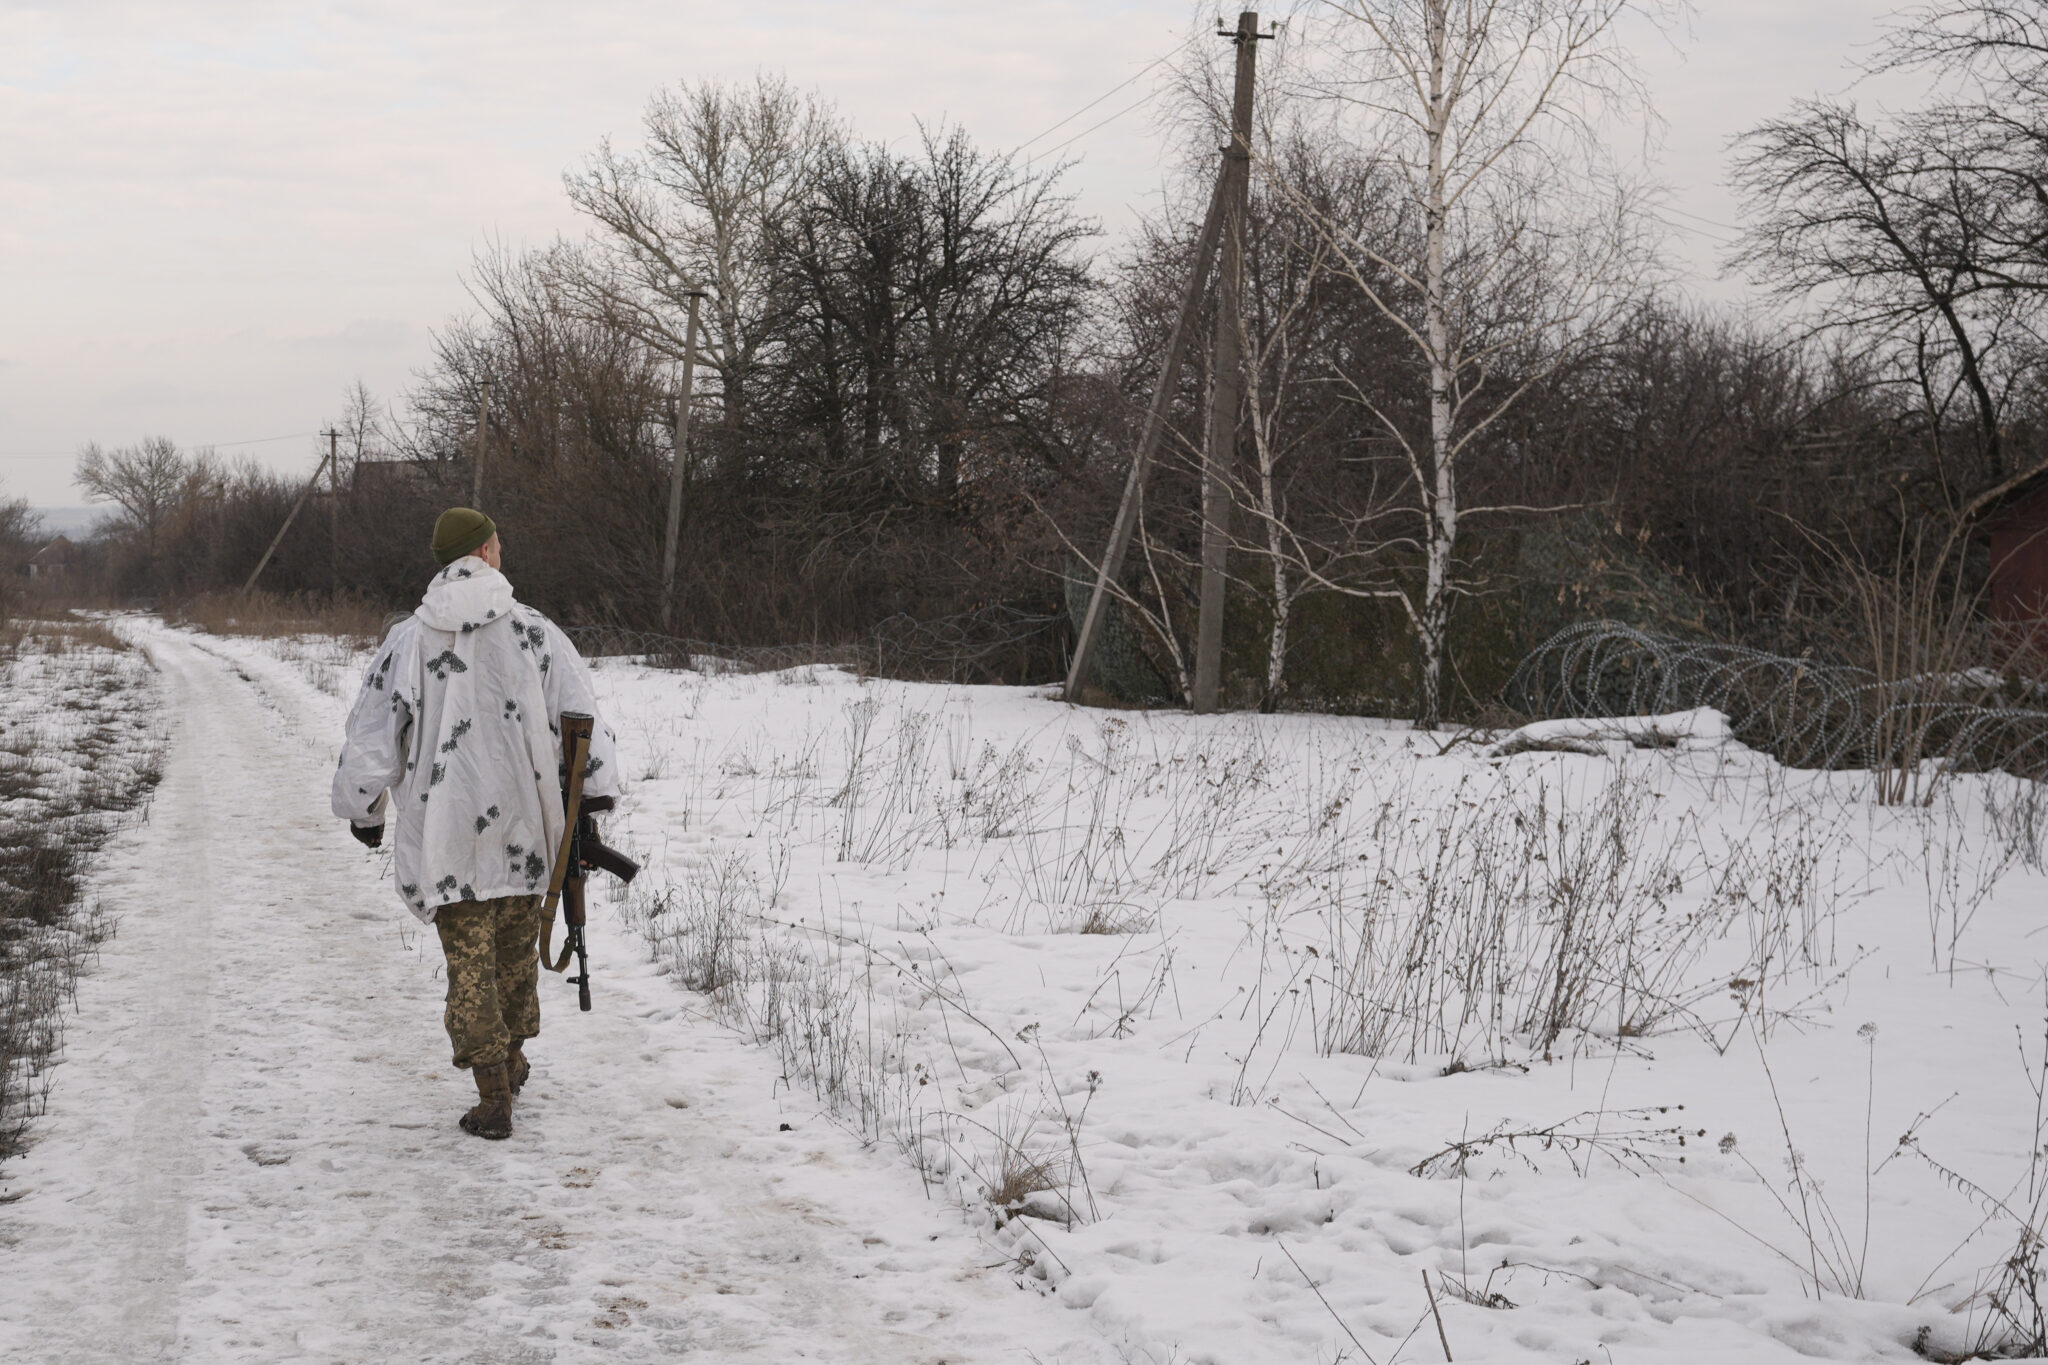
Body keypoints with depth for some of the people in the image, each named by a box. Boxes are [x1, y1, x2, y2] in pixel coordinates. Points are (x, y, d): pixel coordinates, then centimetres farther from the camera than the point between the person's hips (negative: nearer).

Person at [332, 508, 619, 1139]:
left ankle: (493, 1096, 2)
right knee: (516, 946, 21)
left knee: (470, 960, 5)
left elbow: (369, 739, 2)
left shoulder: (405, 641, -3)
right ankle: (512, 1057, 37)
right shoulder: (533, 631, -4)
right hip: (524, 826, 1)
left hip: (446, 836, -1)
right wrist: (593, 797, 7)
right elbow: (582, 721, -3)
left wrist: (364, 812, 16)